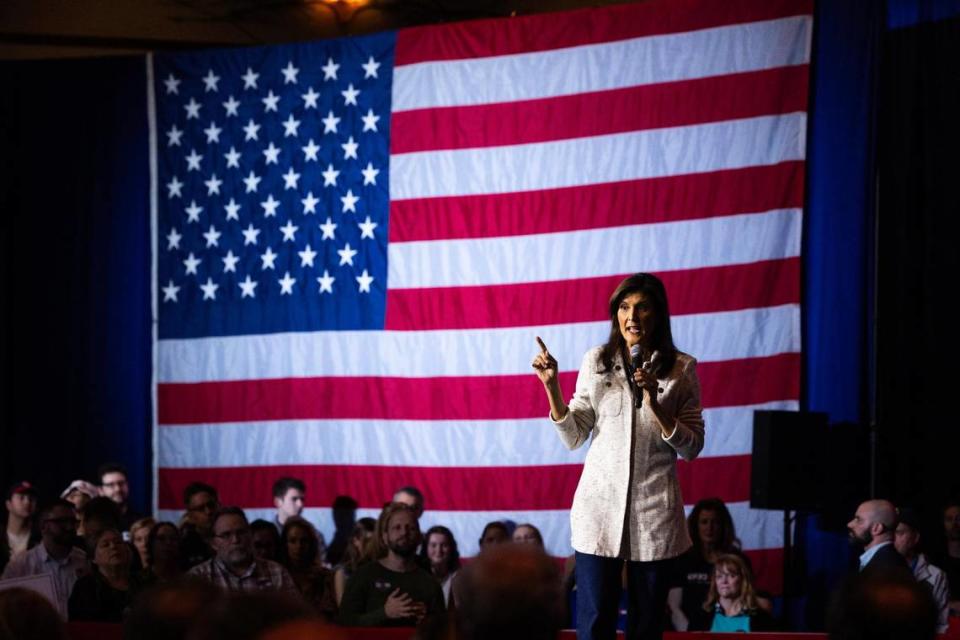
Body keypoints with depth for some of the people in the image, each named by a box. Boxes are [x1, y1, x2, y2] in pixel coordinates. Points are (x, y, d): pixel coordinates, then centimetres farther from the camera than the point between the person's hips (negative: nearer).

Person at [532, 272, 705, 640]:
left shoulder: (682, 369, 0)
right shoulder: (597, 362, 4)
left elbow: (692, 447, -2)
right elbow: (573, 437, 5)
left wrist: (654, 403, -15)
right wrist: (551, 386, -8)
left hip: (655, 513, 0)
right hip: (600, 505, 0)